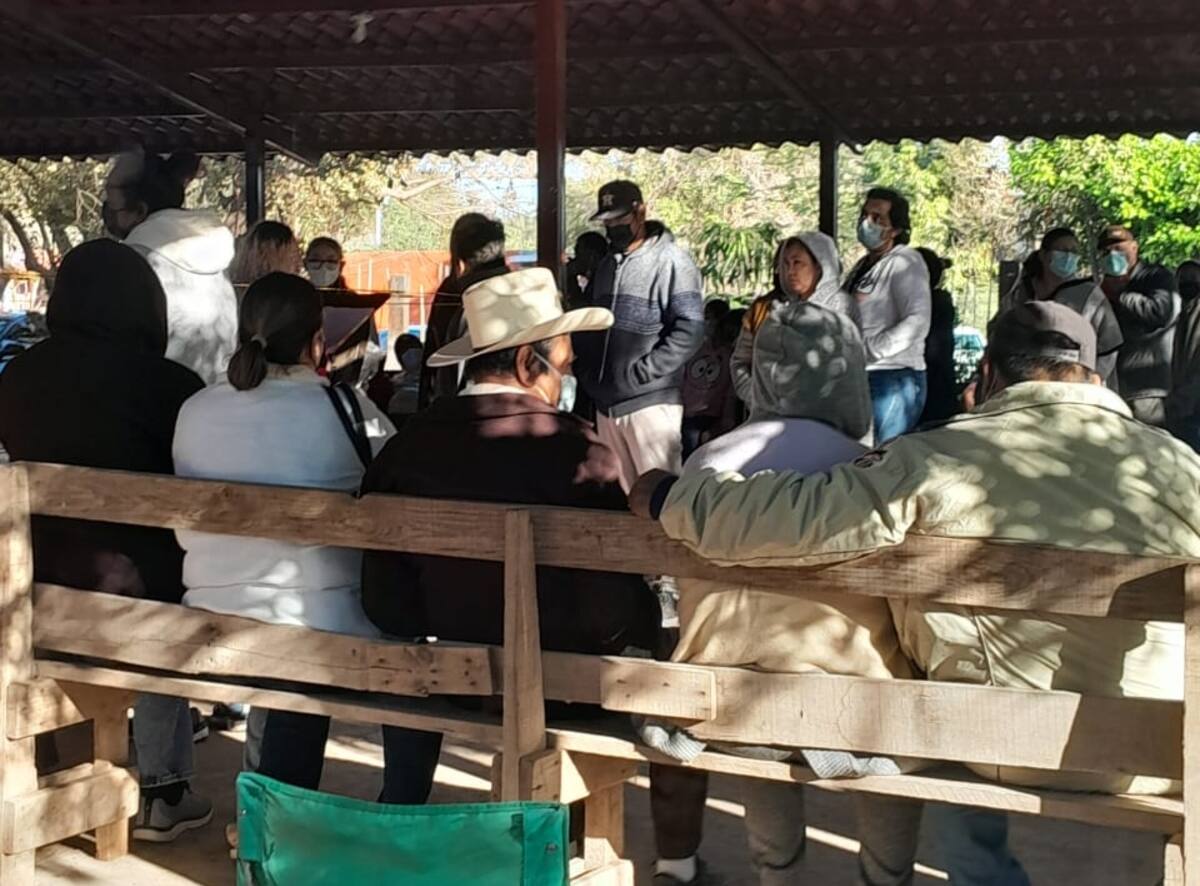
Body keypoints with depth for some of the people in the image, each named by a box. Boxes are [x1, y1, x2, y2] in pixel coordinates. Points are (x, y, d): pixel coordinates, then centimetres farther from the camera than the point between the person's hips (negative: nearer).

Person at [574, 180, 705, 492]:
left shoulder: (670, 261, -6)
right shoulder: (606, 266, 18)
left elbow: (689, 331, -15)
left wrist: (638, 374, -17)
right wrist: (588, 371, 11)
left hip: (650, 401, -7)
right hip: (606, 402, 7)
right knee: (619, 495, 13)